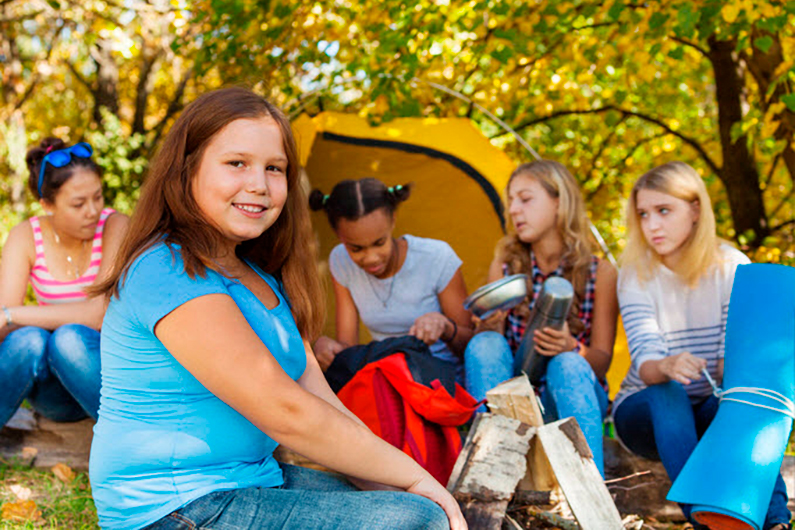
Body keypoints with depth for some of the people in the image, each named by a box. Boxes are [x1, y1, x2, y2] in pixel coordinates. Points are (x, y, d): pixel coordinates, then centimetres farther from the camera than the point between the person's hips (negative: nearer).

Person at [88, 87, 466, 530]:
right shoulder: (167, 273, -19)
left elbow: (318, 400, 4)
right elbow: (285, 414, -22)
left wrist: (387, 482, -8)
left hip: (251, 480, 9)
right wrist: (412, 477, -15)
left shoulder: (259, 274, 11)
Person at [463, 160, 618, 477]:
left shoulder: (600, 273, -3)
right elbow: (482, 352, 3)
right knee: (485, 344, -26)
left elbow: (602, 359, -4)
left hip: (572, 395, -2)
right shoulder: (505, 266, 4)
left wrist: (572, 348, -28)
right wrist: (488, 325, -22)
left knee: (567, 365, -35)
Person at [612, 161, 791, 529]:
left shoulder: (732, 268, -8)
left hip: (713, 413, 1)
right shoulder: (636, 275, -11)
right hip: (646, 412, 0)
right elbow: (643, 358, -24)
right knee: (666, 393, -35)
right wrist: (665, 367, -49)